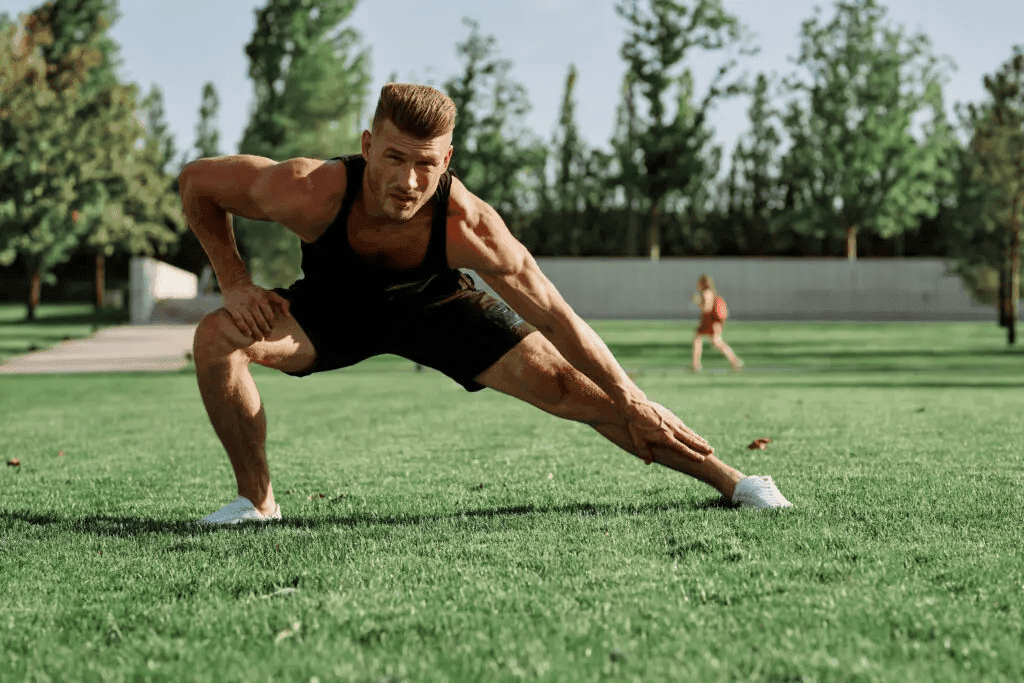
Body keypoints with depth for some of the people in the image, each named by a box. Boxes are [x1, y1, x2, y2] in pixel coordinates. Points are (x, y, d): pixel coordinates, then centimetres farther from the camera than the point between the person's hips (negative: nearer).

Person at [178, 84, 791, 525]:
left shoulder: (468, 226, -38)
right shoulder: (309, 192, -39)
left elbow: (554, 316, -26)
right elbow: (197, 180, -20)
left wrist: (633, 404, -21)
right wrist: (235, 284, -24)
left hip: (433, 306, -1)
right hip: (335, 305, 1)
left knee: (571, 384, -12)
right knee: (218, 337, -25)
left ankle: (730, 479, 4)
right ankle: (258, 501, -5)